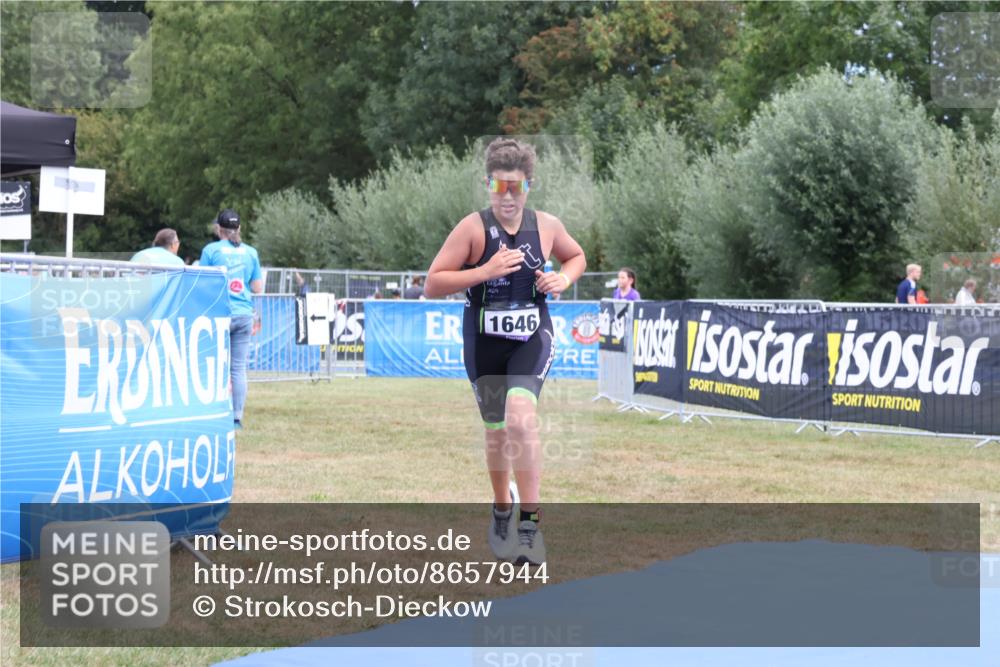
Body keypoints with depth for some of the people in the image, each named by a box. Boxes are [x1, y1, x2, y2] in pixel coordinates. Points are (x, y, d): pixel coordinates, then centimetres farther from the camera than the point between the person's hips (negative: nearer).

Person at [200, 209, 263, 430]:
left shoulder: (211, 250, -2)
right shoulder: (250, 252, 8)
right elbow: (258, 288, 9)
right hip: (244, 315, 3)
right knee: (239, 368, 4)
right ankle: (237, 417, 2)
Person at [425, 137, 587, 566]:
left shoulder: (547, 226, -2)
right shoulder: (472, 228, -11)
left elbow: (576, 256, 20)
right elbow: (432, 284, -14)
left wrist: (564, 279, -3)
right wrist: (486, 271, -24)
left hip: (532, 338, 0)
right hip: (484, 342, 0)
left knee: (520, 417, -25)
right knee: (496, 429, 14)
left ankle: (530, 521, -21)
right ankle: (502, 509, 41)